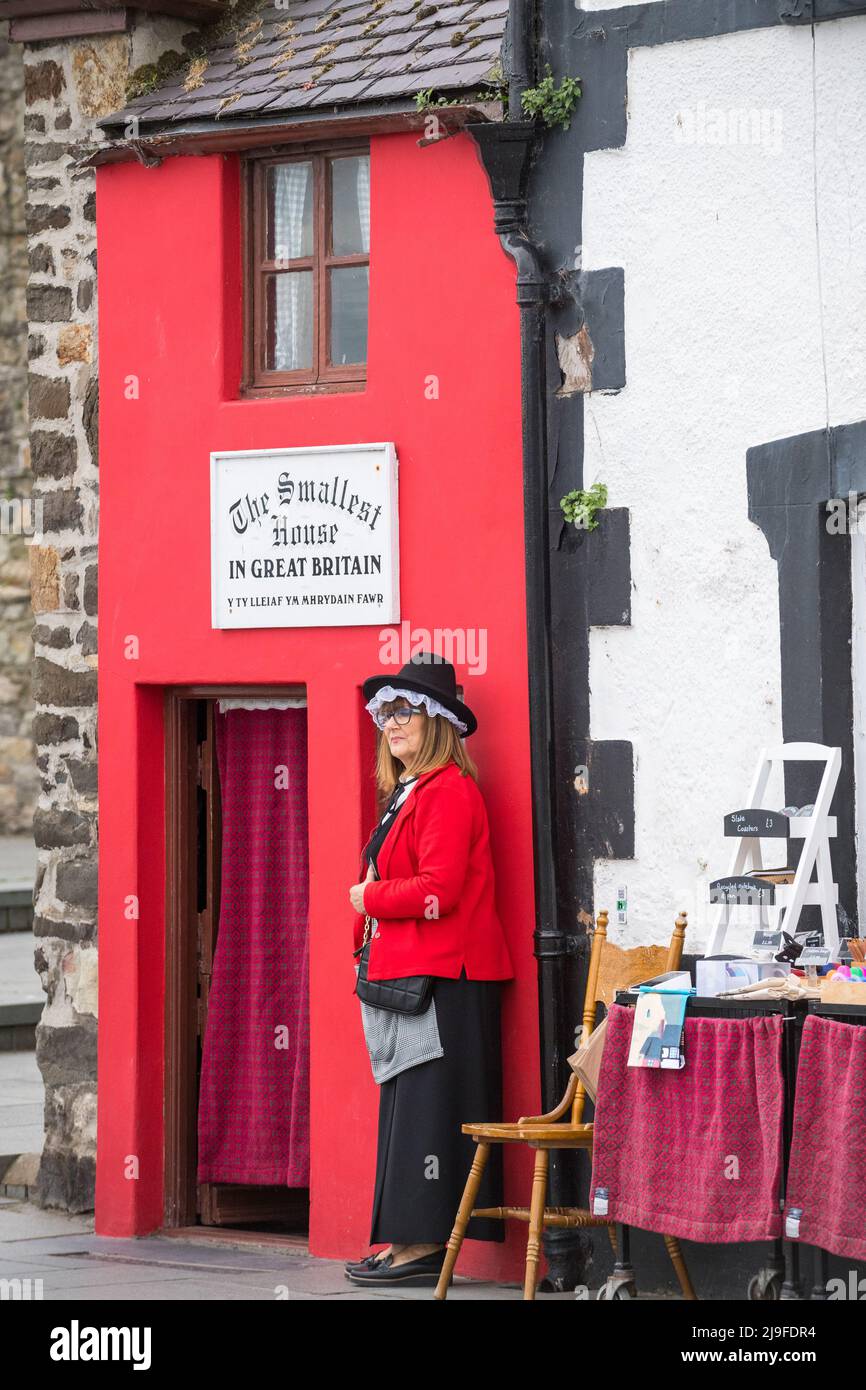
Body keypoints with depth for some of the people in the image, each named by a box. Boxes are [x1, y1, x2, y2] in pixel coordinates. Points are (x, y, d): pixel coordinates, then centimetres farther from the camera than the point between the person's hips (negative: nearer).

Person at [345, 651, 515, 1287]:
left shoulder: (448, 790, -13)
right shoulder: (409, 793, 19)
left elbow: (438, 892, -21)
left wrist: (370, 898, -7)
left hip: (441, 977, -10)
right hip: (409, 973, 10)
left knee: (426, 1108, -7)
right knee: (406, 1107, 10)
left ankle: (422, 1244, -5)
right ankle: (413, 1245, 14)